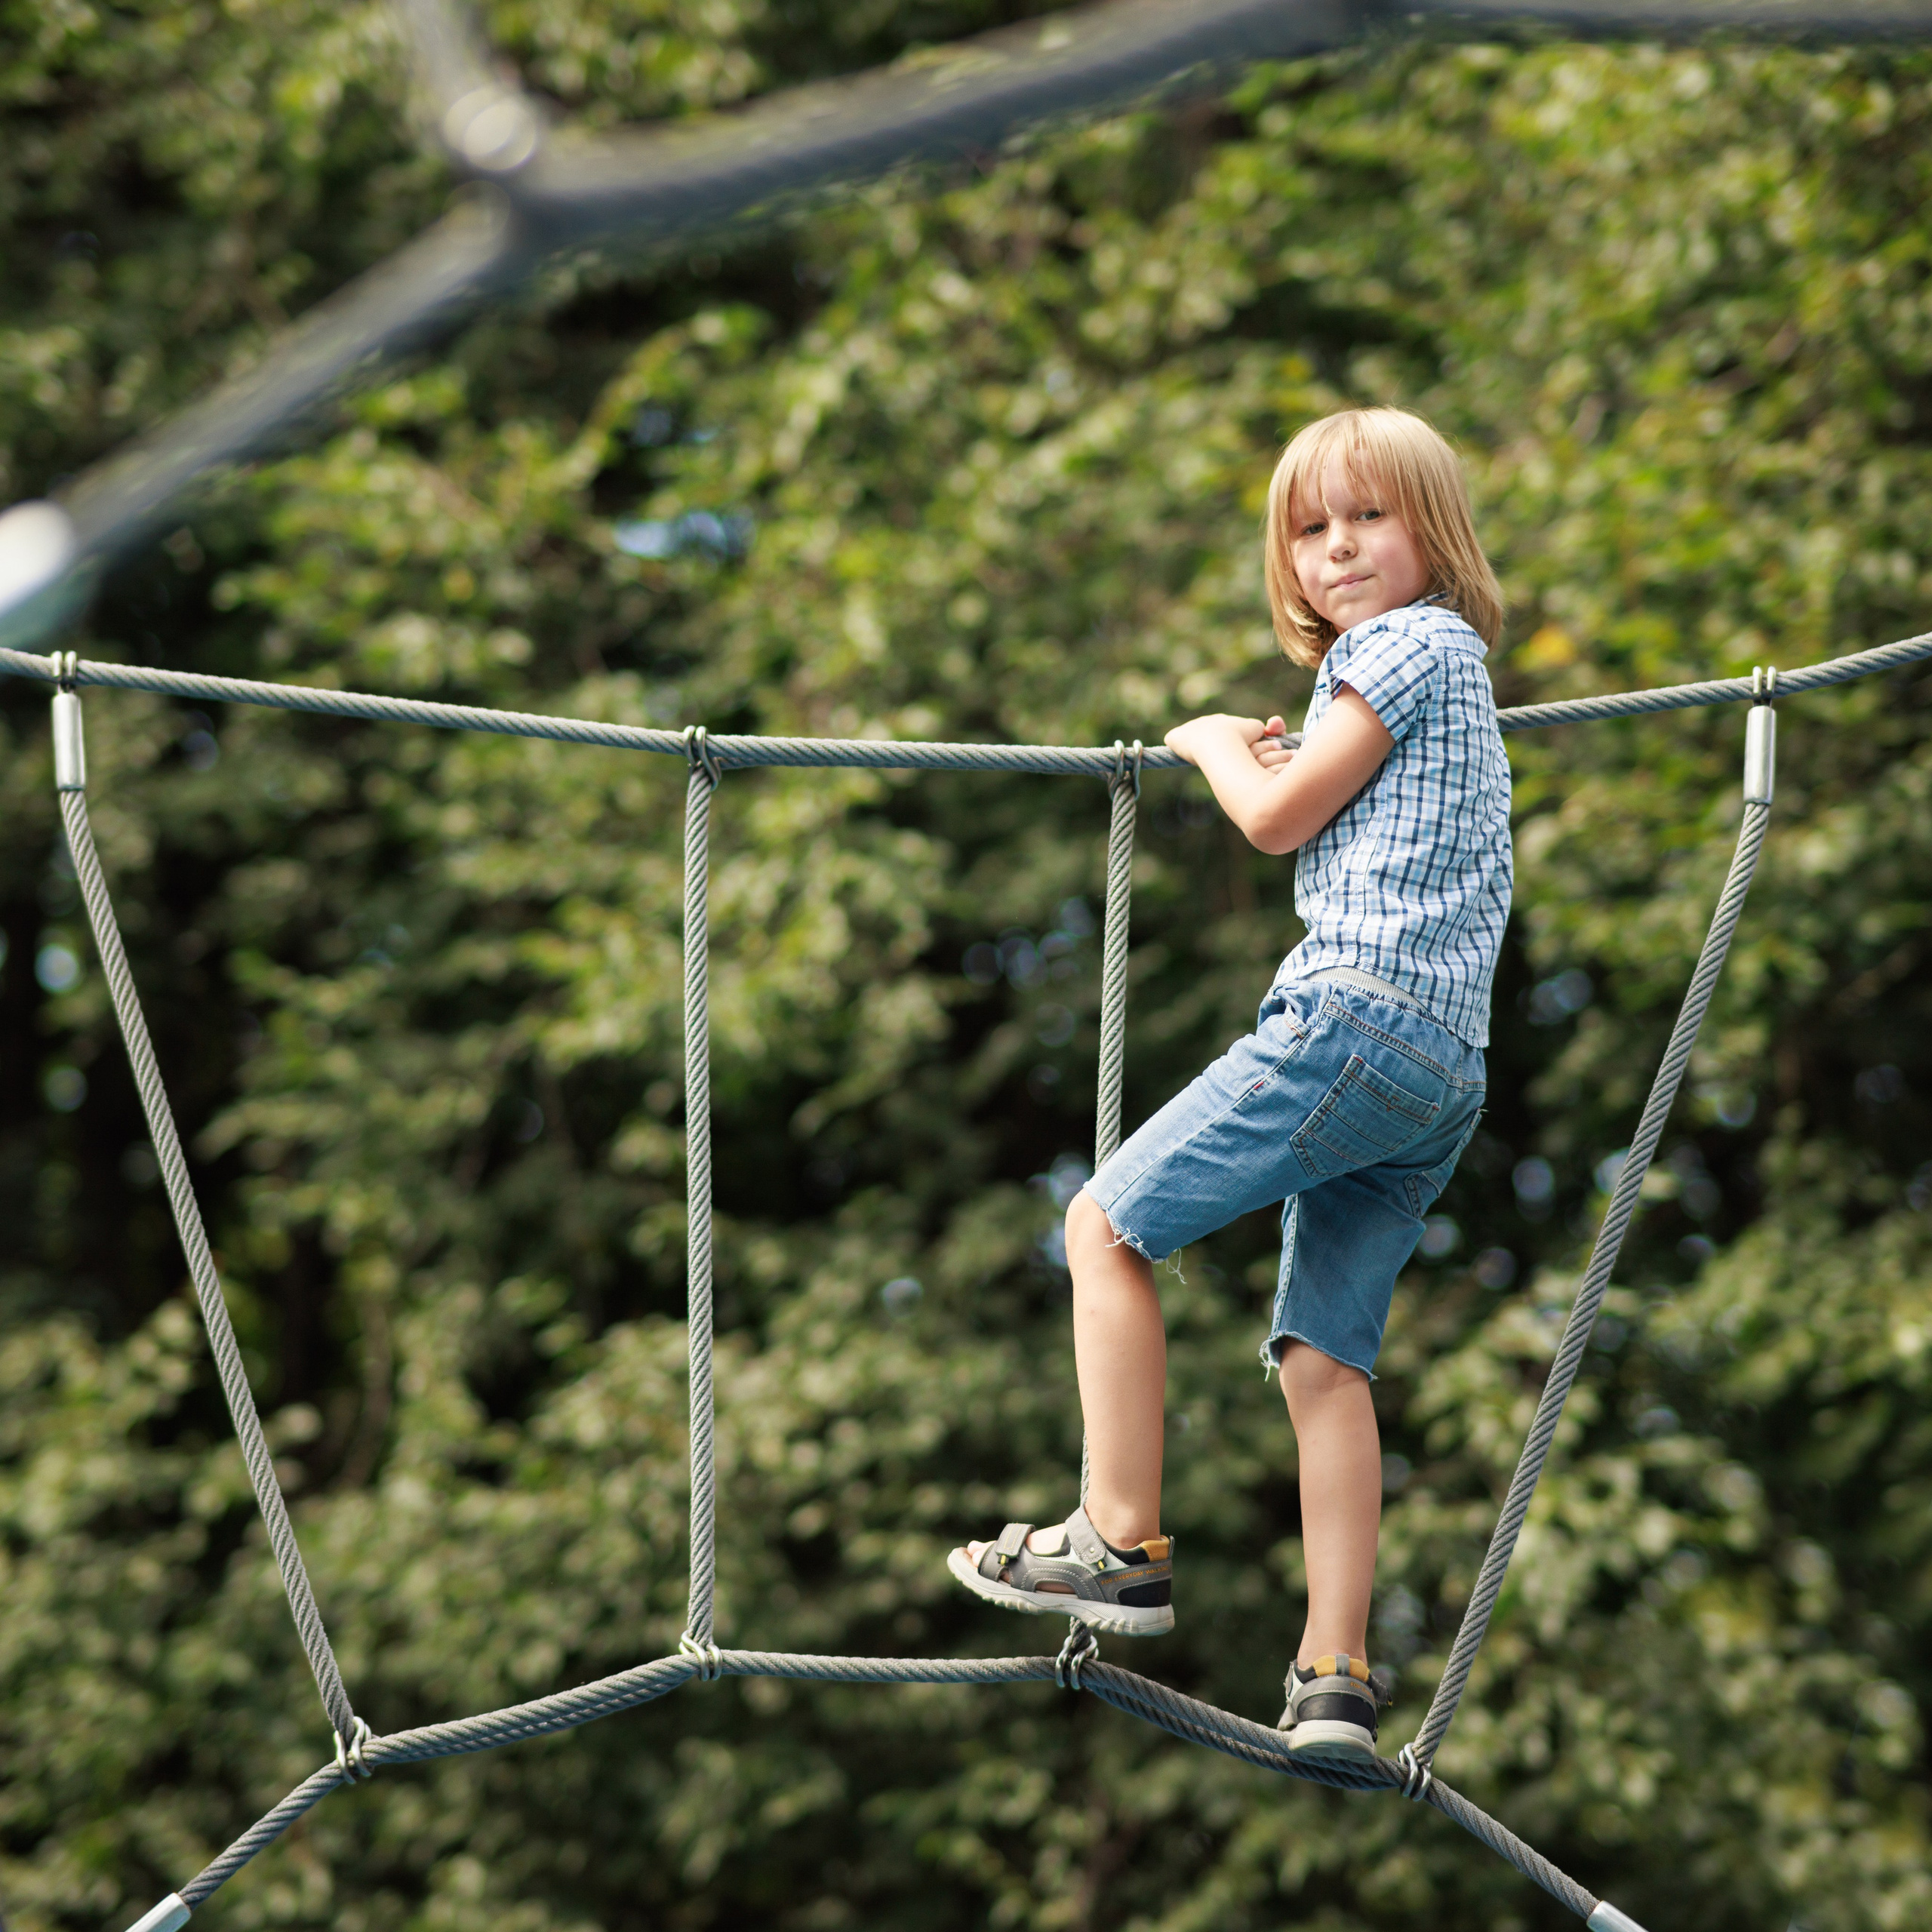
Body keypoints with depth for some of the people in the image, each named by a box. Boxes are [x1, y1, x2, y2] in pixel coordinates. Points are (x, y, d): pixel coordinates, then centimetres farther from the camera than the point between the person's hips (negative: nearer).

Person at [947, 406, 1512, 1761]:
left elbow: (1278, 820, -3)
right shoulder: (1456, 670, 28)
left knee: (1110, 1225, -3)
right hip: (1447, 1071, 10)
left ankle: (1121, 1544, -3)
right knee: (1326, 1356, 5)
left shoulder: (1410, 643, -2)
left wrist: (1217, 741, 14)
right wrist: (1283, 760, 34)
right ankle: (1336, 1682, -1)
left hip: (1359, 1013, -10)